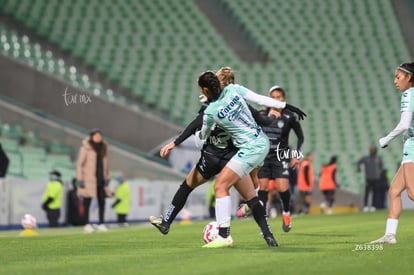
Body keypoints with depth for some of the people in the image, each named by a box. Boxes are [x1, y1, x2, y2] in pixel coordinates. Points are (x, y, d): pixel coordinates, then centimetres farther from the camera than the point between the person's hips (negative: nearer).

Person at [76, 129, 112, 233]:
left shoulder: (103, 147, 12)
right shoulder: (86, 147, -7)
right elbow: (80, 164, -6)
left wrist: (107, 177, 17)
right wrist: (80, 179, -10)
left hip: (101, 179, 6)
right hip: (89, 180, -6)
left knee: (102, 202, 6)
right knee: (87, 202, -3)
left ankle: (101, 224, 13)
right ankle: (87, 224, 0)